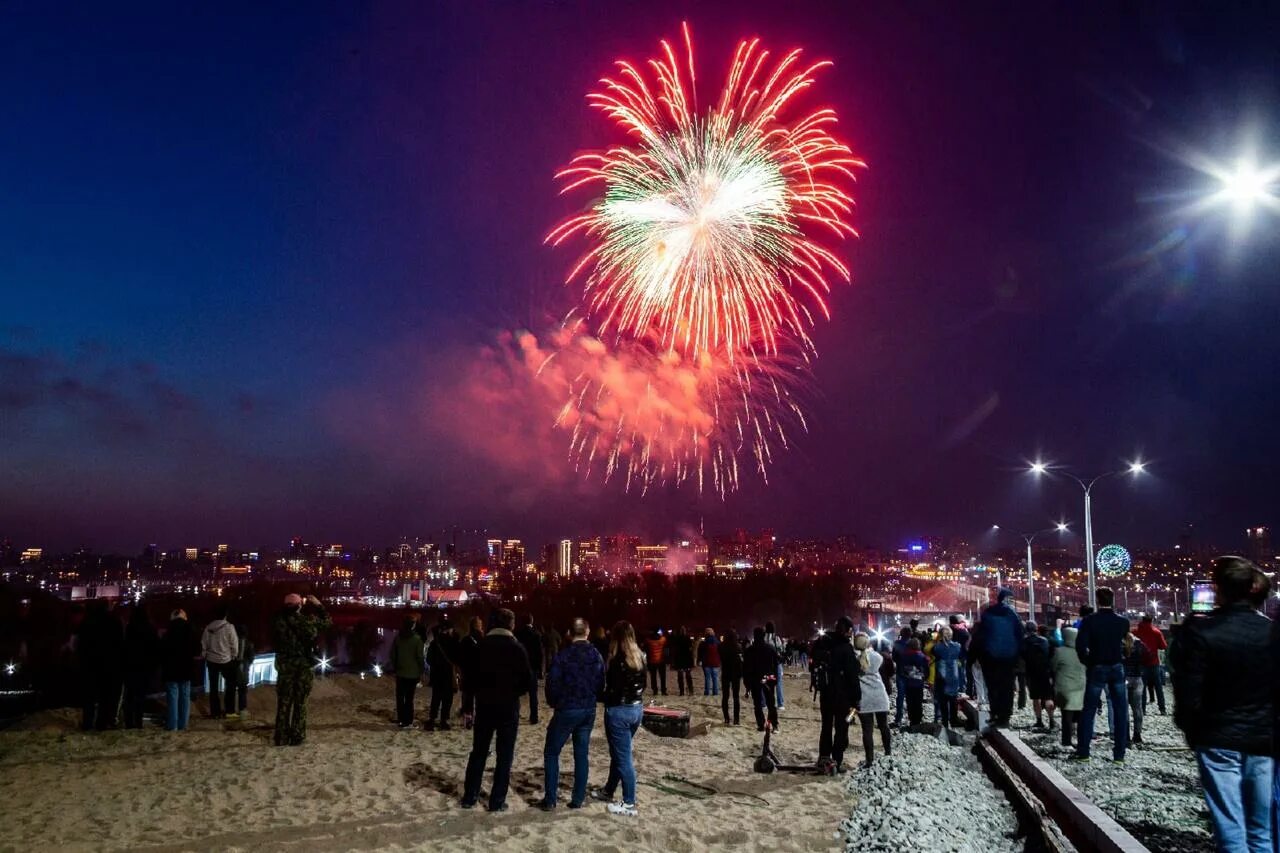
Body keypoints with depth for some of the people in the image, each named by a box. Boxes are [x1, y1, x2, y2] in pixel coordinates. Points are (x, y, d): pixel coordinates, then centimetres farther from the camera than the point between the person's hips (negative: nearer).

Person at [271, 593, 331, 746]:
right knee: (300, 704, 8)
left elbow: (273, 641, 9)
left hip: (285, 666, 1)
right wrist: (318, 605, 13)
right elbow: (327, 622, 5)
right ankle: (297, 738, 10)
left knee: (283, 703, 10)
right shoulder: (308, 620, -11)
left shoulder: (278, 621, -8)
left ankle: (281, 739, 13)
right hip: (304, 666, -1)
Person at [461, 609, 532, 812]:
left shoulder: (481, 645, -1)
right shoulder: (516, 647, -10)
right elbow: (528, 680, -10)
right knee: (504, 756, 5)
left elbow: (471, 675, 1)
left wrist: (481, 692, 14)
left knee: (478, 753, 14)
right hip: (509, 707, -3)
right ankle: (497, 801, 6)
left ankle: (469, 797, 17)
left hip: (484, 706, 3)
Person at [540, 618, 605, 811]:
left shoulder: (563, 656, -15)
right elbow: (601, 683, 6)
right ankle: (578, 799, 14)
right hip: (589, 711, 5)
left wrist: (553, 703, 5)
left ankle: (550, 799, 5)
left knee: (551, 753, 7)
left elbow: (553, 684, -13)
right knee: (581, 754, 12)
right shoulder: (597, 655, 1)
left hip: (566, 710, -5)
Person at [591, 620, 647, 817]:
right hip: (637, 709, 8)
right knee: (619, 753, 23)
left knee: (623, 758, 2)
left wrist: (601, 697, -2)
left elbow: (612, 690, -19)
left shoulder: (618, 660, -20)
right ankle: (608, 791, 38)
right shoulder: (639, 657, 4)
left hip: (619, 711, -8)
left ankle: (629, 804, 8)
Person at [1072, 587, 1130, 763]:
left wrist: (1087, 662, 0)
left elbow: (1080, 645, -16)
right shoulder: (1122, 621, -1)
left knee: (1088, 710, 5)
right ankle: (1119, 753, 8)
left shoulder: (1089, 620, -11)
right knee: (1120, 711, 8)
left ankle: (1083, 752, 5)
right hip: (1117, 668, 2)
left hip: (1097, 668, -2)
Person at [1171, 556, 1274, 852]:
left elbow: (1188, 693, -13)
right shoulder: (1270, 629, -3)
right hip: (1263, 740, 4)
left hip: (1218, 740, -4)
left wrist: (1188, 727, 5)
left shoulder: (1199, 631, -15)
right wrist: (1267, 726, 18)